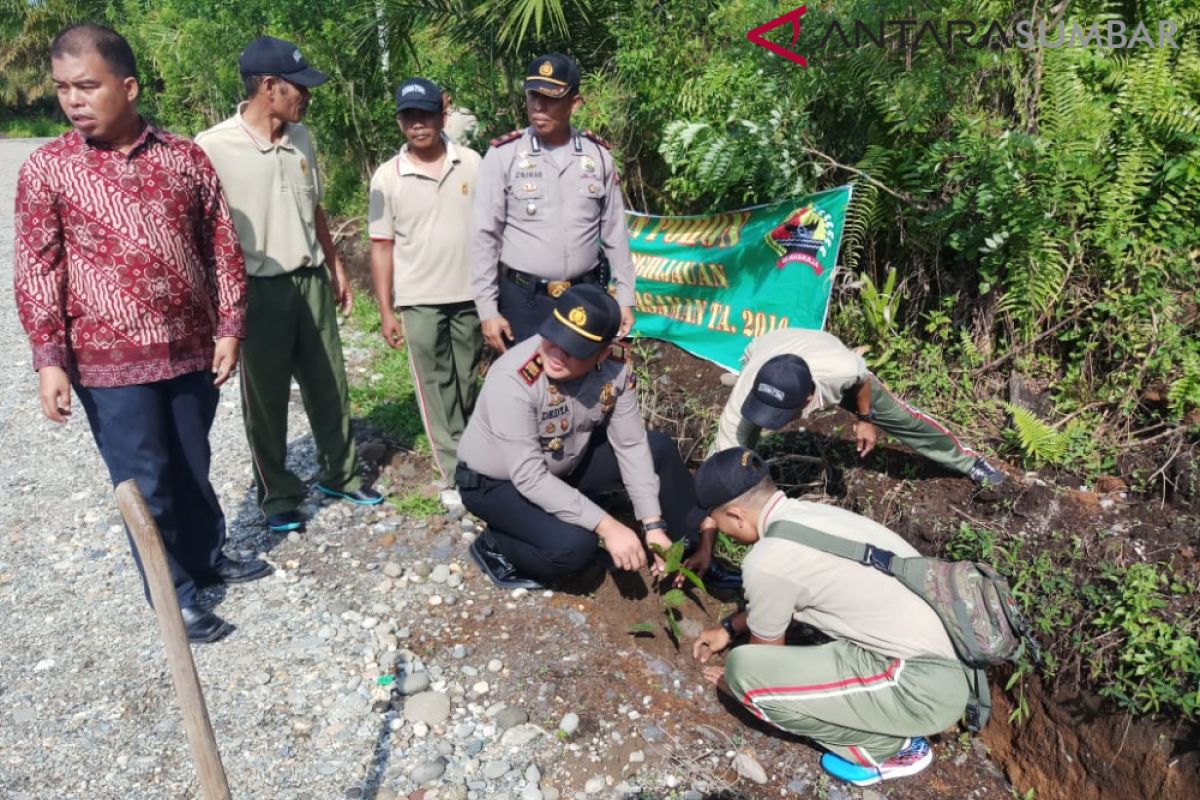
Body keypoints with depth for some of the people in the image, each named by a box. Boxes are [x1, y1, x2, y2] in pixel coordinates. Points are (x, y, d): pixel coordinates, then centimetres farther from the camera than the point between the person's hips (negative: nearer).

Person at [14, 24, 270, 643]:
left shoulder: (185, 157, 1)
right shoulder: (46, 169, -3)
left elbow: (222, 247, 5)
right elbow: (37, 272, -4)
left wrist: (228, 329, 1)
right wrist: (49, 361, -9)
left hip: (191, 349, 2)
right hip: (110, 362, -2)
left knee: (193, 467, 18)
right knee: (145, 484, 7)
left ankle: (208, 557, 39)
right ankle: (174, 594, 23)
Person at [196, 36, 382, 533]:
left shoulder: (302, 139, 5)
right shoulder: (214, 148, -15)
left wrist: (335, 267, 18)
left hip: (311, 281, 6)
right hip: (258, 290, -6)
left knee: (329, 385, 15)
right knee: (266, 399, 8)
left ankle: (341, 474, 33)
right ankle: (278, 496, 24)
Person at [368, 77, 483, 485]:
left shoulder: (471, 162, 0)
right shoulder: (387, 177, -3)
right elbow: (382, 247, -1)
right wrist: (385, 311, -3)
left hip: (470, 294, 1)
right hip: (420, 300, -1)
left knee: (468, 382, 14)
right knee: (436, 389, 4)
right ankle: (457, 474, 14)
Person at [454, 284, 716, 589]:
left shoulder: (615, 369, -20)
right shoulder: (513, 380, -36)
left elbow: (632, 446, -10)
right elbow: (529, 478, -35)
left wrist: (654, 526, -15)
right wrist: (607, 526, -36)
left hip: (565, 463, 6)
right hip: (495, 482, -6)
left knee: (659, 449, -2)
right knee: (575, 544, -29)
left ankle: (696, 547, 17)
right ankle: (494, 547, 0)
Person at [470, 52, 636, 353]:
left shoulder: (598, 154, 2)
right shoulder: (503, 155, -6)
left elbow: (614, 232, 8)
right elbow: (485, 236, -5)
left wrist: (625, 297, 7)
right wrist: (488, 309, -8)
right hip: (523, 299, -2)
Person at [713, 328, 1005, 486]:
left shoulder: (841, 368, -46)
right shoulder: (743, 398, -47)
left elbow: (862, 378, -18)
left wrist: (865, 419, -1)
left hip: (828, 367, 1)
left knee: (898, 415, 7)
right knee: (730, 447, -19)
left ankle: (970, 462, 32)